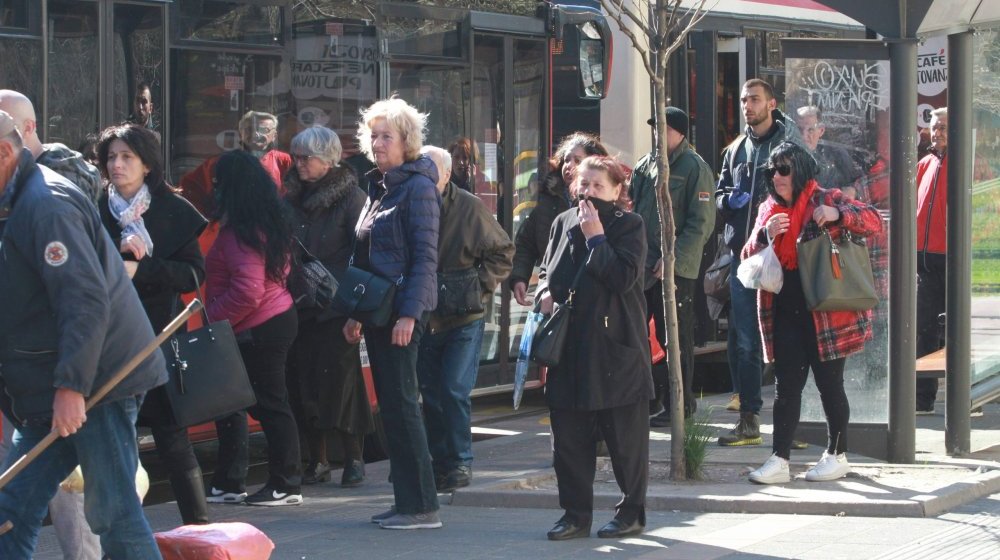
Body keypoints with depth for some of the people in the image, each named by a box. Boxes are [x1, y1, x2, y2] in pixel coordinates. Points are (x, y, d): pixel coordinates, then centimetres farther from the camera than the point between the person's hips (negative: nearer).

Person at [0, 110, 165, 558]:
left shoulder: (47, 204, -16)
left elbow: (86, 300, -24)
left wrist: (71, 387, -27)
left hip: (100, 381, -10)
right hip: (52, 389, 10)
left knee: (112, 510, -7)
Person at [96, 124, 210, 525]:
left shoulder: (173, 211, 2)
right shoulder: (96, 211, 6)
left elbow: (193, 273, -4)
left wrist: (140, 270, -15)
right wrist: (117, 251, -14)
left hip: (159, 337, -2)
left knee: (172, 438, -2)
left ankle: (198, 525, 5)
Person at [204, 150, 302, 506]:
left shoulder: (241, 233, -19)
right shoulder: (270, 221, 10)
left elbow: (247, 292, -25)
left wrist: (212, 319, -14)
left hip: (258, 330, -10)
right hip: (278, 317, 10)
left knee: (270, 404, -2)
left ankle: (287, 486, 4)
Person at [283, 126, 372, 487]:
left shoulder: (350, 197, -5)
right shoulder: (294, 198, 13)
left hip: (335, 308, -6)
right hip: (299, 306, 6)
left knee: (338, 380, -5)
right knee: (302, 382, 5)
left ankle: (353, 458, 6)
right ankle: (316, 461, 13)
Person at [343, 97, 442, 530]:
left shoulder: (418, 187, -10)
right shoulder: (380, 188, 17)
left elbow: (425, 256, -16)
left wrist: (409, 313, -22)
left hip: (401, 312, -9)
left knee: (400, 403, -9)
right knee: (391, 405, 10)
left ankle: (421, 506, -6)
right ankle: (407, 500, 14)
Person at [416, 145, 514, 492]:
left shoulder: (469, 207, -7)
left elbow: (502, 252, 0)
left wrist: (480, 285, -12)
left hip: (464, 319, -3)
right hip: (424, 318, 3)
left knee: (455, 390, -10)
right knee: (431, 394, 7)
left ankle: (460, 461, 0)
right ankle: (441, 462, 17)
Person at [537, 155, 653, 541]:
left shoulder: (629, 225, -4)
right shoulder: (564, 223, 11)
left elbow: (624, 277, -15)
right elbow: (546, 270, 22)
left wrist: (595, 236, -15)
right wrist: (545, 293, 1)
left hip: (615, 345, -5)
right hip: (569, 346, 5)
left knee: (624, 436, 3)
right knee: (569, 435, 6)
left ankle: (632, 512, 14)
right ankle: (575, 514, 14)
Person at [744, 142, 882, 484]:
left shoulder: (825, 200, -3)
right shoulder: (768, 210, 12)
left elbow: (874, 222, -11)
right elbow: (748, 258, 9)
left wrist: (838, 215, -27)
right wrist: (766, 234, -10)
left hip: (825, 312, -5)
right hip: (785, 312, 5)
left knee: (829, 384, 3)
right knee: (786, 386, 3)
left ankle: (837, 456, 16)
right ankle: (779, 460, 3)